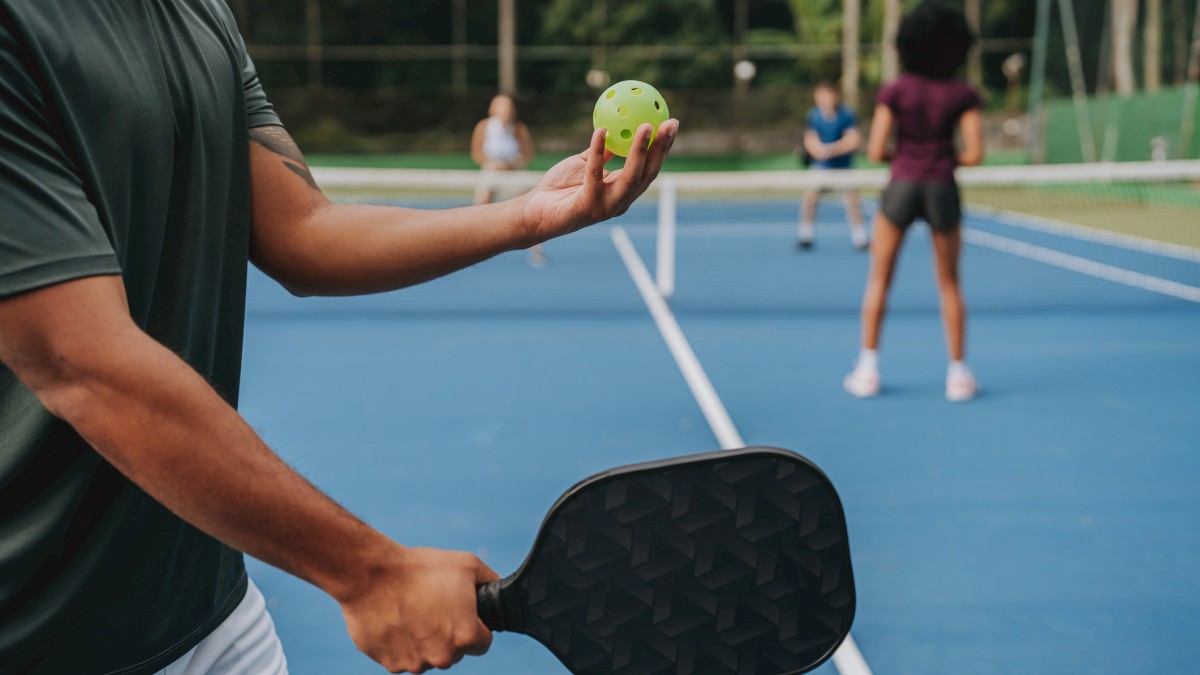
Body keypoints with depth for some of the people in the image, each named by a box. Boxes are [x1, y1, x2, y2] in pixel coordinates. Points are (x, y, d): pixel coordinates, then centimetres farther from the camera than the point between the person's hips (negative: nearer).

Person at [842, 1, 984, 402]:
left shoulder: (896, 91, -3)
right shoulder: (963, 94, -2)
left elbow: (875, 151, -7)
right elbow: (974, 154, -8)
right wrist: (948, 161, 12)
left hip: (902, 186, 0)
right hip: (943, 189, 1)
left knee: (879, 281, 11)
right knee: (949, 285, 12)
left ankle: (868, 370, 10)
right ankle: (958, 374, 13)